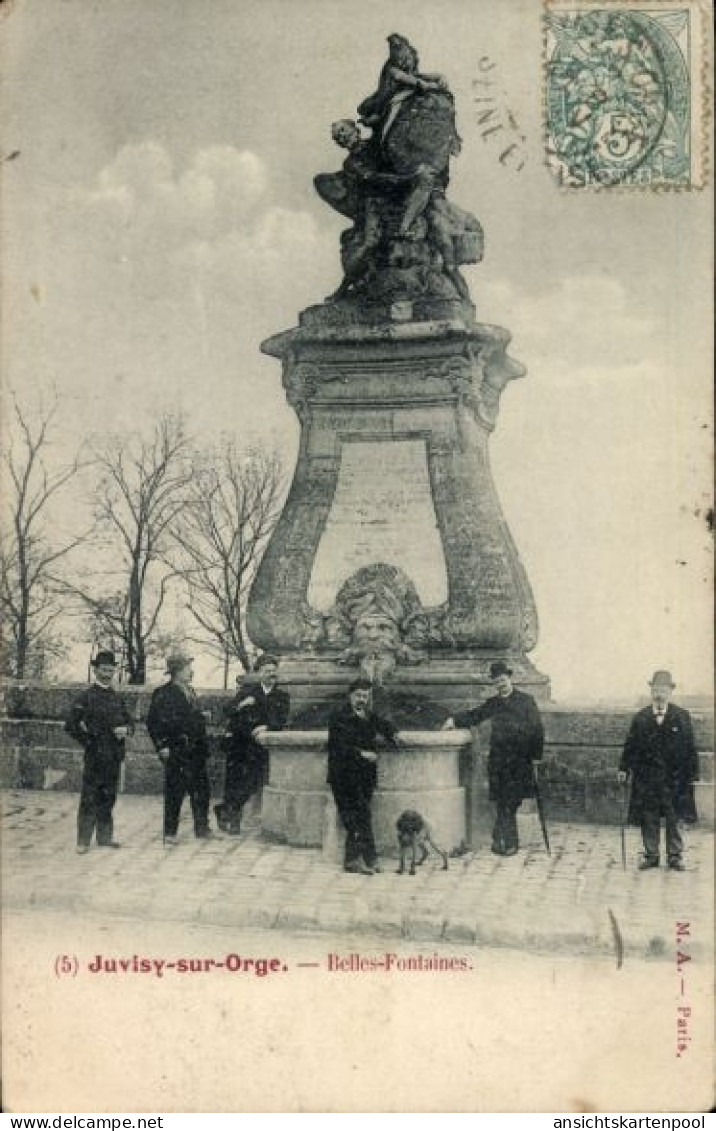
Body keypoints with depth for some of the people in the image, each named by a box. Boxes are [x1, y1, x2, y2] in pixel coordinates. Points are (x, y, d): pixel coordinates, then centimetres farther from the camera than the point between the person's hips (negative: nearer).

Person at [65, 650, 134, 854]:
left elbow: (129, 722, 20)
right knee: (89, 799, -4)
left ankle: (105, 837, 19)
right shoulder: (86, 696, -5)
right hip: (95, 755, -6)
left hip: (114, 756, 6)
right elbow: (71, 725, -9)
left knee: (108, 798, 11)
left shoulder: (117, 698, 14)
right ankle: (83, 841, 0)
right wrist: (87, 742, -8)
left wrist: (125, 730, -2)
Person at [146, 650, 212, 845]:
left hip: (196, 750, 7)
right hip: (176, 751, -7)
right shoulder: (164, 694, -8)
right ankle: (170, 832, 8)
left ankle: (202, 827, 20)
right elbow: (153, 722, -11)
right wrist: (162, 746, -16)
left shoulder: (189, 691, 16)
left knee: (201, 789, 9)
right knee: (175, 791, -1)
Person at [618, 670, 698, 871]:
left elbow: (690, 748, 1)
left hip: (674, 778, -1)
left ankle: (674, 856, 15)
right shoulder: (640, 718, 4)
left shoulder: (682, 717, 1)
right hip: (646, 779, 1)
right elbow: (630, 746, 6)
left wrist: (693, 774, -3)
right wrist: (624, 768, -1)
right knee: (649, 820, 6)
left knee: (674, 820, 5)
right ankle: (651, 855, 16)